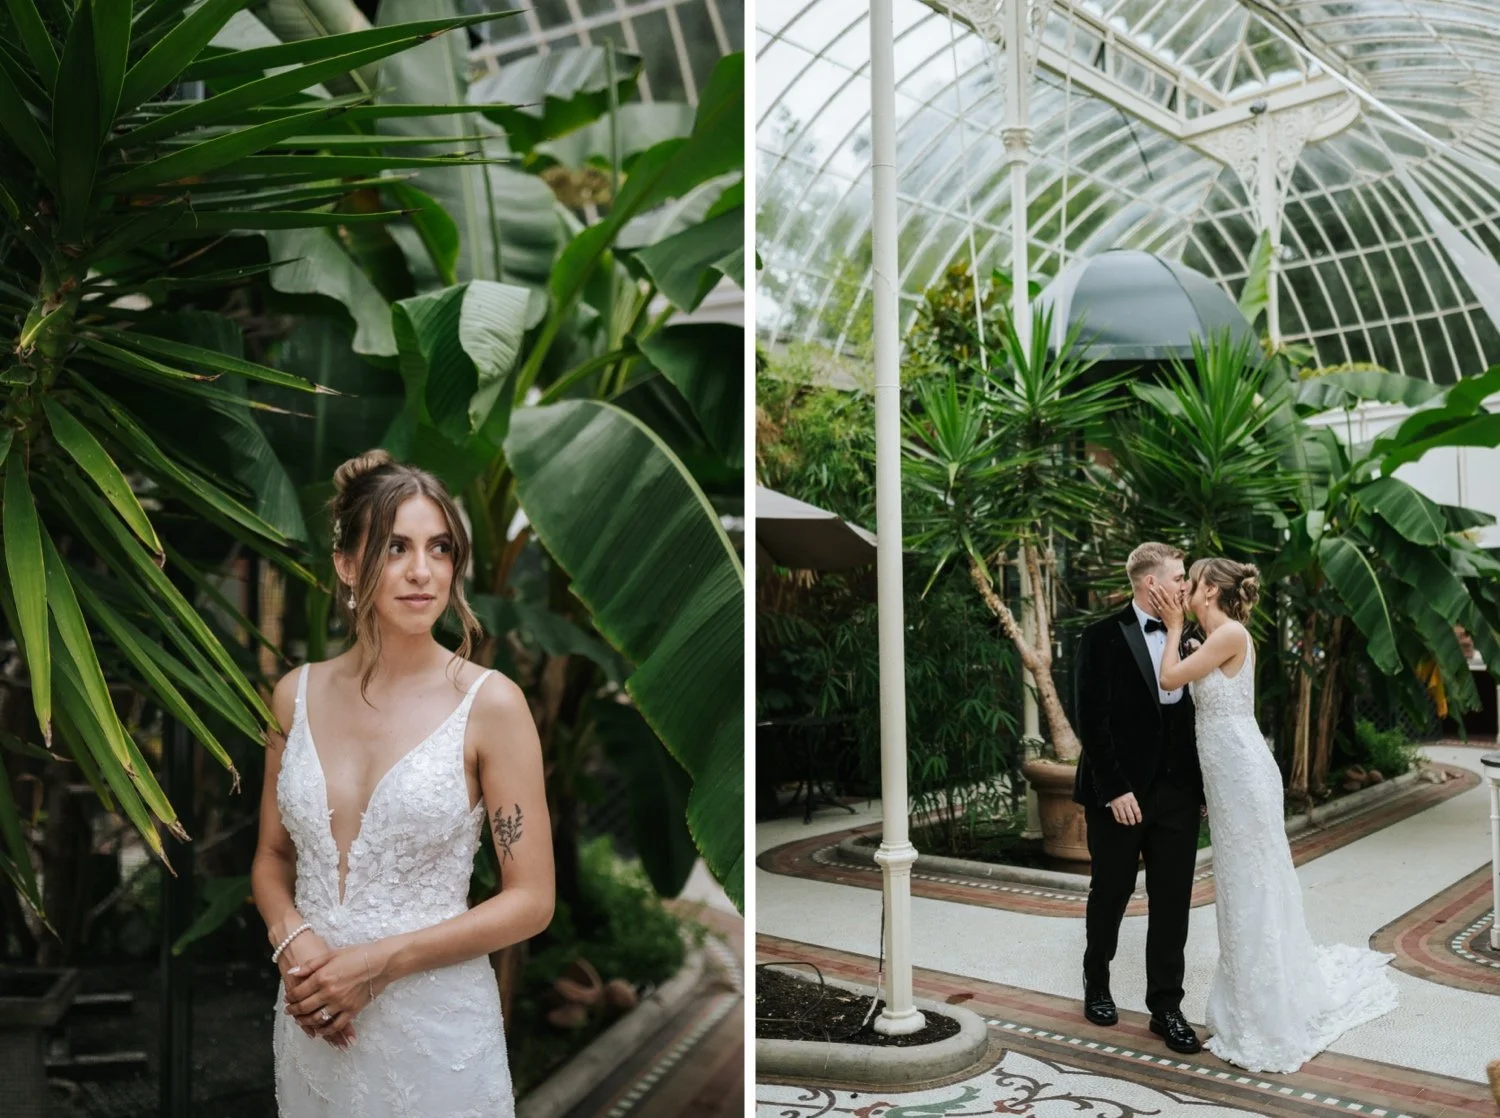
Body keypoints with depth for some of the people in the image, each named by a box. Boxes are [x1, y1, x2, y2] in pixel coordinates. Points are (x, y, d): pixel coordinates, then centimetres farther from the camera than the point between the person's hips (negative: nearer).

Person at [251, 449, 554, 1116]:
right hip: (313, 1024, 4)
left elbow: (531, 900, -11)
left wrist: (379, 963, -16)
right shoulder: (297, 695, -1)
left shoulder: (491, 704, -13)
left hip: (436, 1026, -3)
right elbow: (272, 856, 11)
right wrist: (291, 935, -9)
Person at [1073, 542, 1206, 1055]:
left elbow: (1195, 717, 10)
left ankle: (1166, 1006, 19)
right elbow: (1092, 720, -13)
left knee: (1172, 903, 6)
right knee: (1109, 896, 12)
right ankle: (1097, 984, 34)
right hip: (1120, 795, -4)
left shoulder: (1186, 639, 7)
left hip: (1178, 795, 4)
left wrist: (1204, 785, 6)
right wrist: (1115, 790, -17)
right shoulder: (1104, 638, -9)